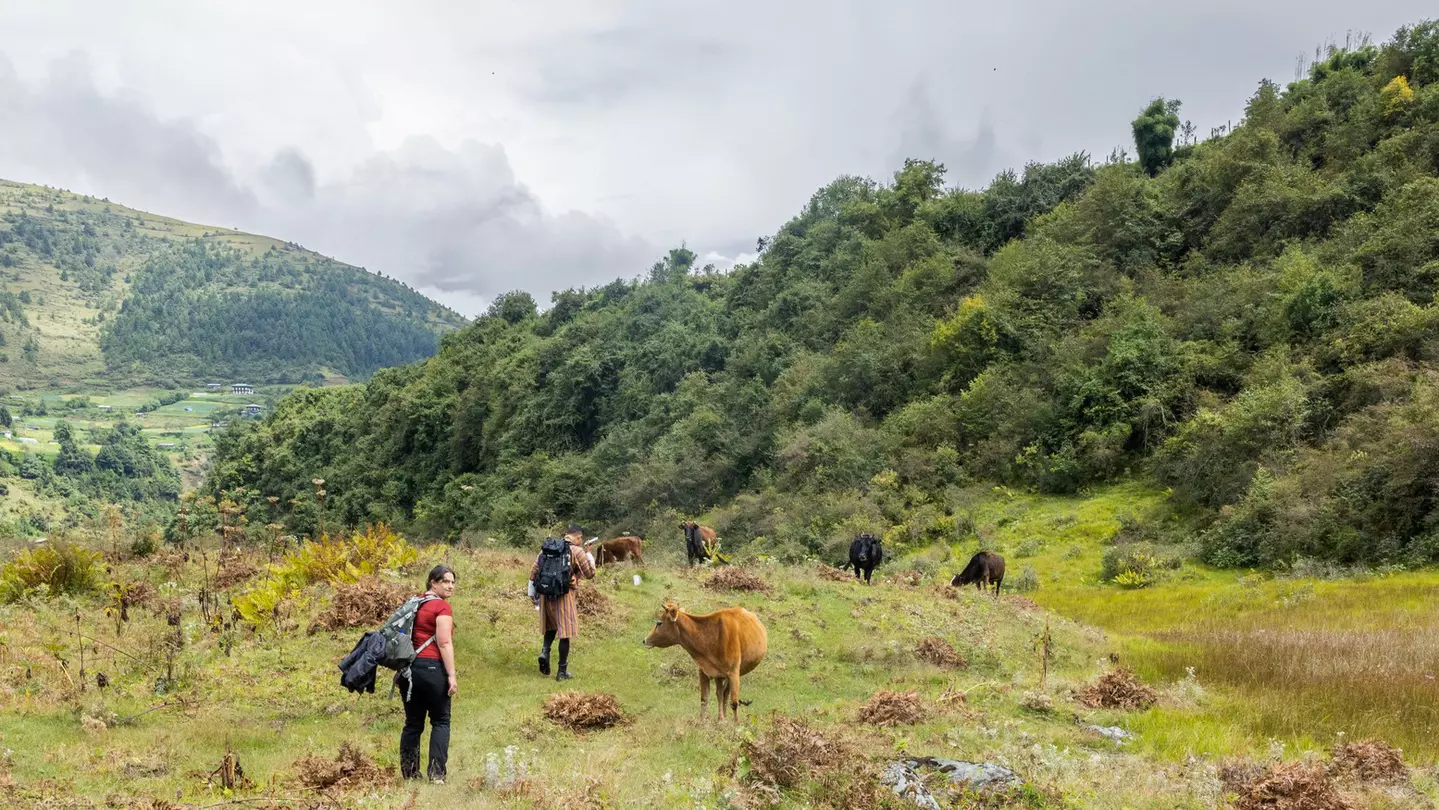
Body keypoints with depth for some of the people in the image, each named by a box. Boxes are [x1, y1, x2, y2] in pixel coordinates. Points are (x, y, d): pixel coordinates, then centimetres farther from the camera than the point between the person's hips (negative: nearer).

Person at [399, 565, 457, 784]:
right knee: (440, 721, 4)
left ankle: (409, 773, 14)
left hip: (408, 667, 7)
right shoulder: (442, 606, -8)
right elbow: (444, 643, -15)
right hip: (431, 668, -7)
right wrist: (451, 675, -14)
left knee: (413, 722, 12)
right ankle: (436, 773, -2)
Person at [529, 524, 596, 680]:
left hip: (546, 595, 5)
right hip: (564, 596, -5)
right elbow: (590, 574, 1)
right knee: (565, 632, 3)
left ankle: (545, 651, 1)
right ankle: (562, 672, 6)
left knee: (551, 626, 25)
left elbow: (533, 572, 9)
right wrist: (590, 557, 17)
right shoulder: (577, 551, -6)